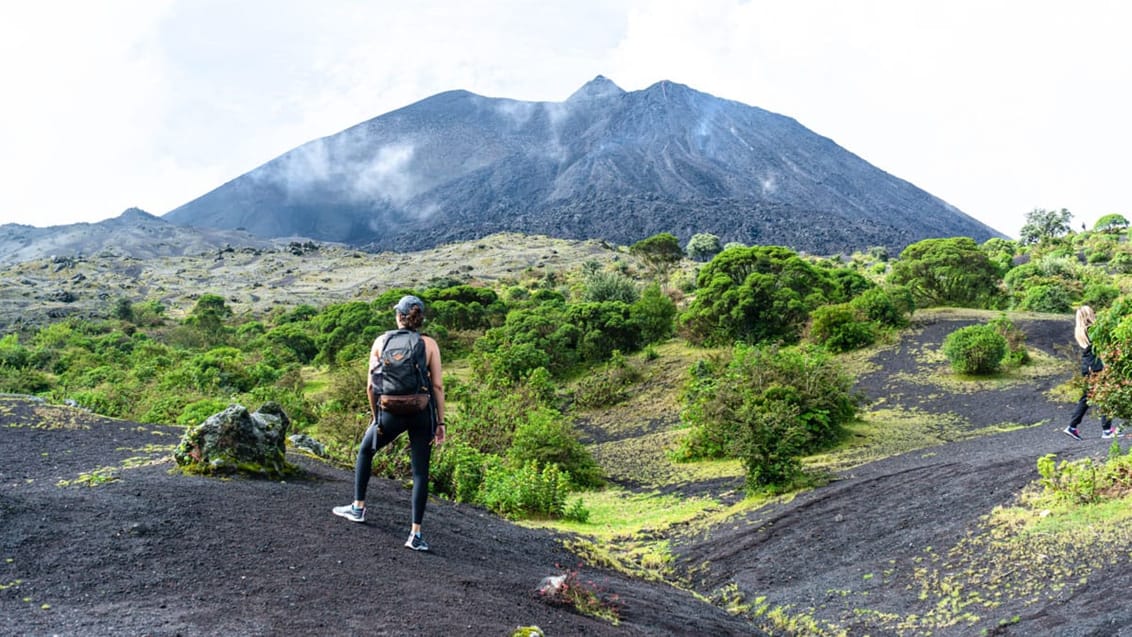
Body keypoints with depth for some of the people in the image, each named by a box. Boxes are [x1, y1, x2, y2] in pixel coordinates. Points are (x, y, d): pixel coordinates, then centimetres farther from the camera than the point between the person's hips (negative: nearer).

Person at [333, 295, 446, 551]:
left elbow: (370, 386, 4)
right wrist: (440, 422, 3)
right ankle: (415, 534, 2)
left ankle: (358, 507, 38)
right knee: (420, 472, 5)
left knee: (365, 451, 28)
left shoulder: (381, 341, 2)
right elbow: (438, 386, -3)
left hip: (391, 413, 1)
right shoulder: (429, 344, 0)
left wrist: (375, 415, 19)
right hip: (422, 413, 0)